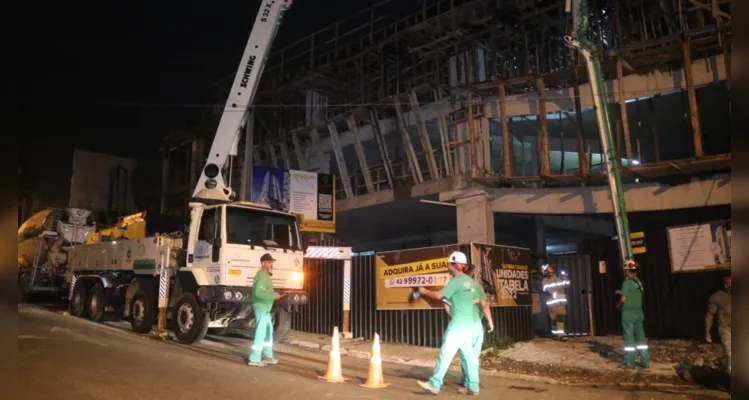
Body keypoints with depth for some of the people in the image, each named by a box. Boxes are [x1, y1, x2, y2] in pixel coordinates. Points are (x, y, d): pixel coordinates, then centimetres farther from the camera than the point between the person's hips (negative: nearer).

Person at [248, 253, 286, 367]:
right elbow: (258, 292, -28)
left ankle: (267, 356, 28)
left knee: (268, 331, 18)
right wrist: (273, 296, -23)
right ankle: (254, 359, -4)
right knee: (260, 332, -8)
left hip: (265, 308, 11)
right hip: (261, 307, -11)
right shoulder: (261, 275, -17)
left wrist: (275, 295, 13)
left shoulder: (265, 275, 16)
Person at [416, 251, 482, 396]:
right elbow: (476, 299, 24)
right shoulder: (470, 281, 13)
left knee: (446, 352, -9)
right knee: (468, 355, 12)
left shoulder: (456, 280, -13)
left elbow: (439, 295, -16)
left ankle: (434, 384, -9)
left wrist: (424, 291, 0)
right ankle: (472, 387, 14)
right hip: (469, 323, 9)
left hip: (459, 323, -9)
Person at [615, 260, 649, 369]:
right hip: (638, 312, 7)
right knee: (641, 337, 10)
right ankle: (645, 361, 14)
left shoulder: (627, 282, -15)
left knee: (629, 338, -2)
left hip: (629, 313, -7)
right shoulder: (638, 282, 10)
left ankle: (629, 363, 3)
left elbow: (623, 299, -17)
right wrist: (622, 292, 28)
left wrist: (618, 305, 2)